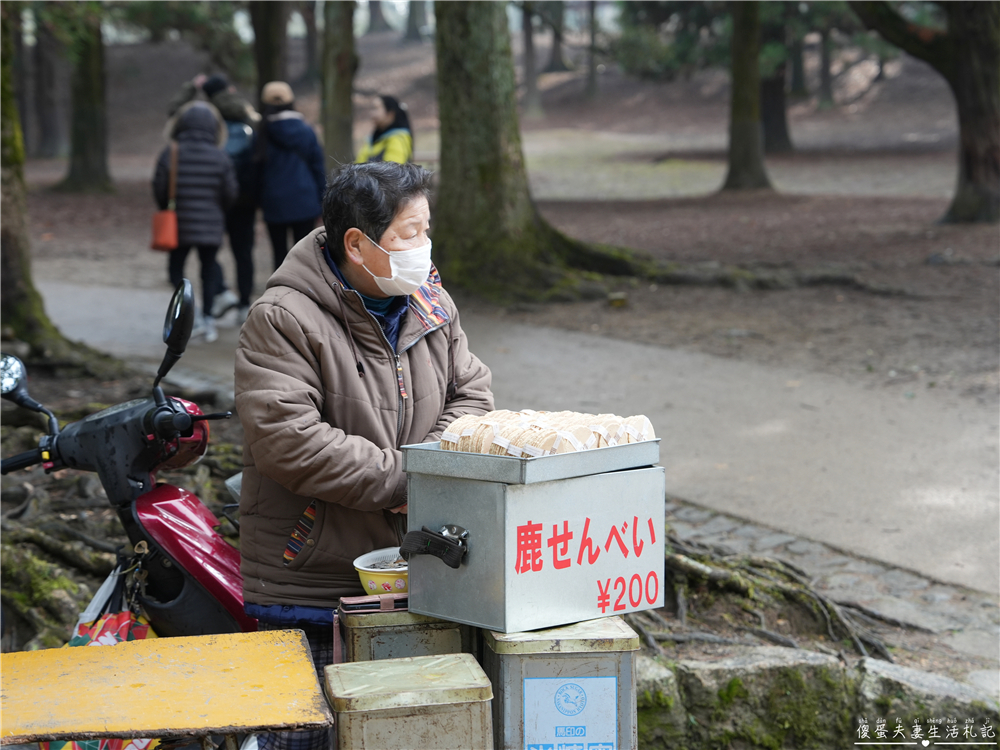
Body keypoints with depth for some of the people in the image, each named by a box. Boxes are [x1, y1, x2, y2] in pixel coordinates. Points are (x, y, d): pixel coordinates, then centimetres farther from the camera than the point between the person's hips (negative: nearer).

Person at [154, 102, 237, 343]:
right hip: (211, 226, 1)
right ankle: (207, 318, 14)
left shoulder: (169, 154, -9)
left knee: (176, 268, 12)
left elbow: (159, 190, -6)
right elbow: (230, 193, -3)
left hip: (179, 224, -1)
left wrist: (167, 210, 14)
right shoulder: (221, 157, -6)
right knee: (209, 268, 13)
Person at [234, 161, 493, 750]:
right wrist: (401, 480, -21)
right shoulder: (284, 320, -15)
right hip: (308, 587, -6)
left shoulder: (431, 304, 8)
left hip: (410, 572, 6)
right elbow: (288, 441, -24)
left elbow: (472, 392, 12)